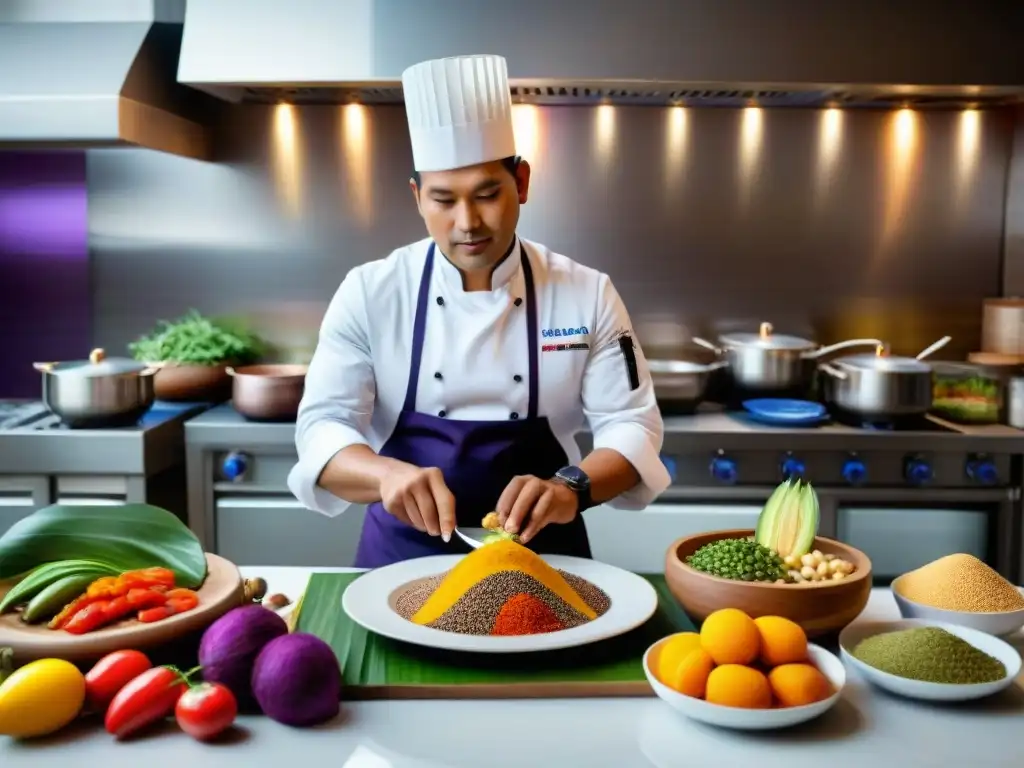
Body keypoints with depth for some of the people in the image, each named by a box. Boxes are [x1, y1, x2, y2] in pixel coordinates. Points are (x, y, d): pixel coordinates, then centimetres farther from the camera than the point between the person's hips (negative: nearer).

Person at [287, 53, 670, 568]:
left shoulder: (588, 294, -3)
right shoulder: (369, 292, -4)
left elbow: (630, 423, -4)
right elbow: (323, 426, -9)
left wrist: (573, 487, -25)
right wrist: (388, 474, -30)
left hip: (539, 552, 1)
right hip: (404, 554, 0)